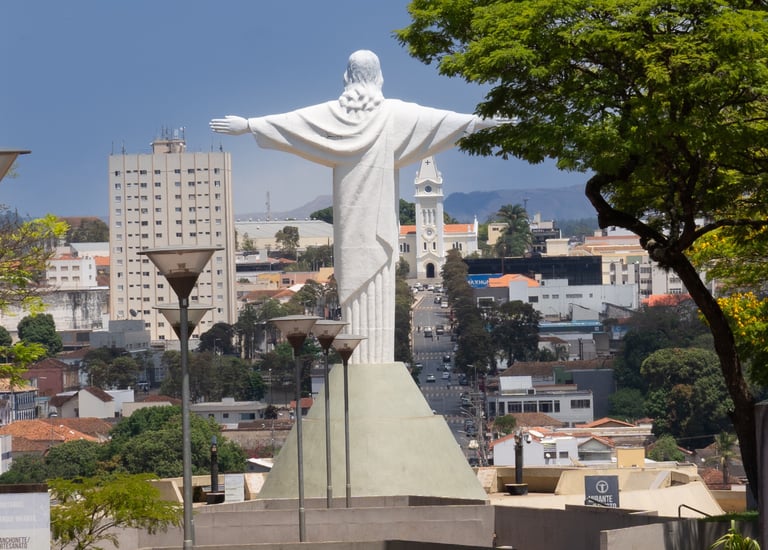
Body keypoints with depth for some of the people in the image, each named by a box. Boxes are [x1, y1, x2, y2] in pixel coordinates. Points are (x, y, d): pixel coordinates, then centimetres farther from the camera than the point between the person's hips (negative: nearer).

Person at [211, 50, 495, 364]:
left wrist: (248, 125, 13)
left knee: (353, 280, 2)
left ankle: (356, 360, -1)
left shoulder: (331, 112, 4)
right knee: (379, 288, -3)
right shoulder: (395, 113, -1)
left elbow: (287, 121, 5)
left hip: (349, 215, 2)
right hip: (379, 217, -2)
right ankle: (379, 360, -7)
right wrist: (479, 122, 2)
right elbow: (438, 118, -3)